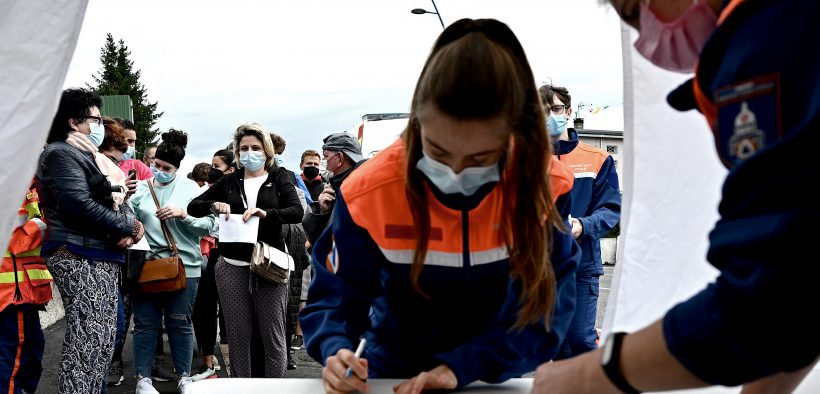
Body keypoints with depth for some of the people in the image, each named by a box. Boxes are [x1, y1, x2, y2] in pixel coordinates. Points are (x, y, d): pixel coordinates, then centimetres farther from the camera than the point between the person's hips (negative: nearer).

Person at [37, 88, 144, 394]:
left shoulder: (91, 157, 23)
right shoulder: (61, 153, -8)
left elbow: (117, 202, 22)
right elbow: (80, 204, -20)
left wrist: (131, 226, -2)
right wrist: (128, 227, -10)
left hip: (103, 256, 10)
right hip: (79, 256, -10)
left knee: (104, 340, 11)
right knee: (87, 340, -14)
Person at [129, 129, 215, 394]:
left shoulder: (190, 188, 3)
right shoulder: (142, 188, 6)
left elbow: (208, 225, -2)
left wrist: (182, 214, -16)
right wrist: (124, 200, -17)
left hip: (183, 266, -1)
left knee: (180, 323, 6)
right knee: (146, 323, 4)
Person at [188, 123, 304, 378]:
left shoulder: (278, 178, 7)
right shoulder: (229, 181, 14)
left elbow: (297, 212, -7)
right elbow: (193, 207, 13)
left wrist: (265, 213, -24)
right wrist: (214, 205, -9)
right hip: (232, 268, 2)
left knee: (273, 337, 0)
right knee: (237, 338, 6)